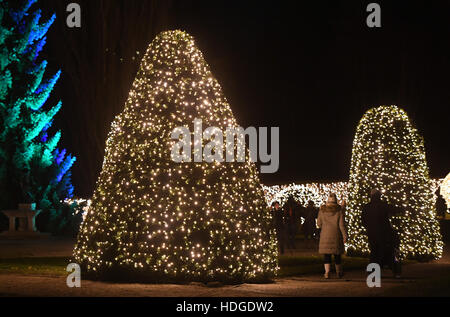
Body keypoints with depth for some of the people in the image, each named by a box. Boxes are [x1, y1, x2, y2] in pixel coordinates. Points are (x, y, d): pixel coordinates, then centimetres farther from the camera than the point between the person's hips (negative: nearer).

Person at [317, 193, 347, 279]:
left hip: (325, 235, 0)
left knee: (327, 254, 1)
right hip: (336, 235, 0)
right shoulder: (339, 210, -6)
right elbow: (341, 224, -8)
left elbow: (319, 224, 4)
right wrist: (345, 236, -3)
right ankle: (339, 272, 22)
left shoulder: (322, 210, -1)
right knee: (337, 254, 11)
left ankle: (327, 272, -12)